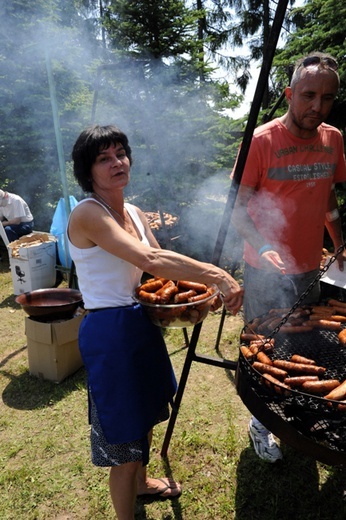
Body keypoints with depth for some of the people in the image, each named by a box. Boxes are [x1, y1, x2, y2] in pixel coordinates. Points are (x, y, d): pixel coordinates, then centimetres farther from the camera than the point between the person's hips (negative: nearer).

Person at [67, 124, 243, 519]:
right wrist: (217, 275, -37)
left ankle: (140, 481, 55)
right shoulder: (87, 214, -20)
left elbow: (160, 264, 10)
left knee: (144, 412, 27)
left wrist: (199, 288, -6)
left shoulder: (134, 213, 6)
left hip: (141, 321, 9)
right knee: (124, 431, 7)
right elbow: (150, 261, -34)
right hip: (109, 329, -9)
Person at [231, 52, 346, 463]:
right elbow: (239, 210, -15)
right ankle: (260, 424, 31)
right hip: (266, 271, -5)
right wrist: (263, 248, -30)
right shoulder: (262, 141, -14)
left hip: (310, 267, 6)